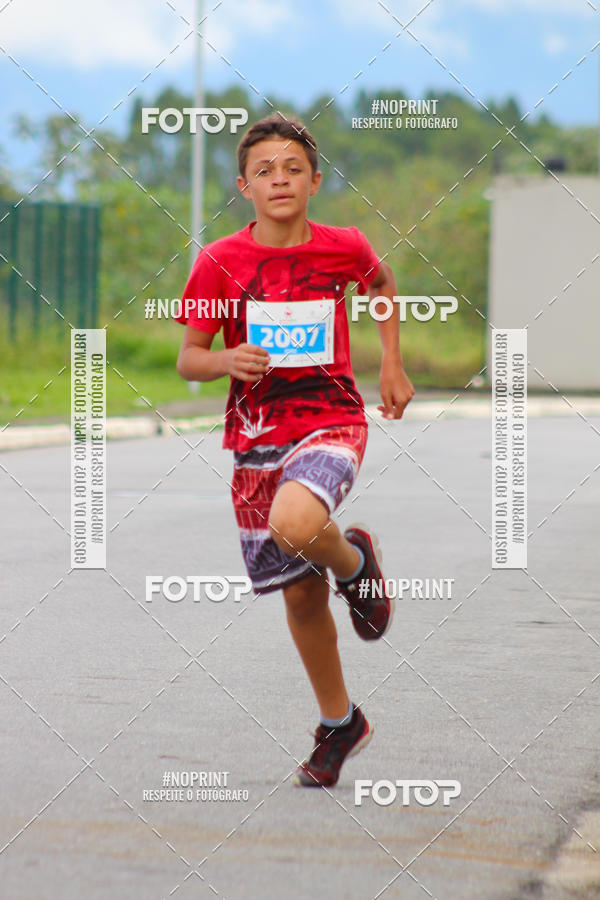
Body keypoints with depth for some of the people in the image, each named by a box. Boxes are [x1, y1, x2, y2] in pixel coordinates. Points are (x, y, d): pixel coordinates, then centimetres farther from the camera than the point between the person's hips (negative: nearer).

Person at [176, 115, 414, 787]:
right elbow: (188, 358, 1)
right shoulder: (219, 263, -5)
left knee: (295, 525, -34)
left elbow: (382, 284, 20)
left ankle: (355, 562, 3)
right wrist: (226, 360, -20)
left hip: (331, 424, -2)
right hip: (255, 441, 2)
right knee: (299, 594, 9)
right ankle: (339, 724, 30)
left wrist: (392, 366, 16)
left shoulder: (343, 248, -3)